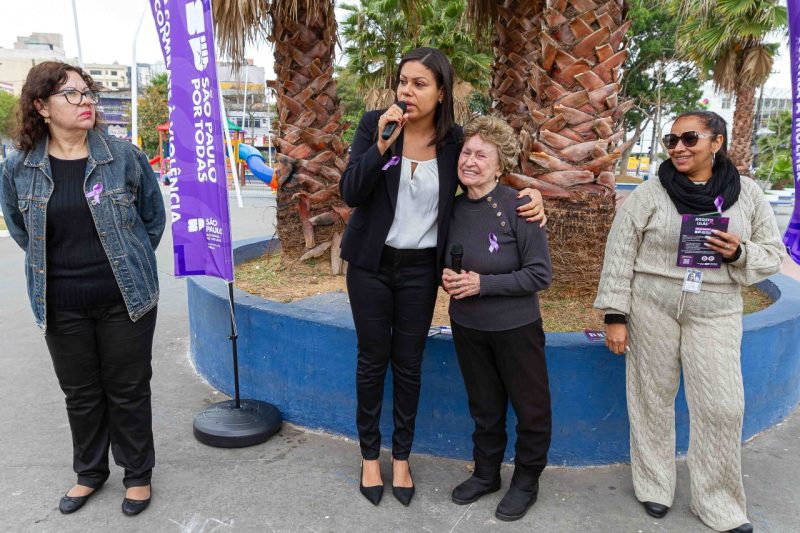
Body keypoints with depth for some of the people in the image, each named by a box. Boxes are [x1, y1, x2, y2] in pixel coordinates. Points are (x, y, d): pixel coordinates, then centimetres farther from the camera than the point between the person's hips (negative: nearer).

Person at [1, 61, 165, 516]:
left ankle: (138, 474, 29)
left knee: (128, 390, 9)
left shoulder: (125, 157, -7)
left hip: (125, 299, -2)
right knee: (81, 393, 17)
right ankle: (90, 472, 38)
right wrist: (56, 262, 9)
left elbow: (155, 217, 5)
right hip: (62, 305, 2)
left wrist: (129, 262, 6)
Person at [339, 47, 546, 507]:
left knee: (409, 364, 10)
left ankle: (402, 457, 28)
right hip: (371, 262, -1)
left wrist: (529, 194, -6)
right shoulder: (375, 124, -7)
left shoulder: (454, 140, -4)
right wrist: (382, 145, -27)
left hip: (420, 268, 1)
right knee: (373, 359, 9)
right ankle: (370, 455, 27)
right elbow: (350, 193, -15)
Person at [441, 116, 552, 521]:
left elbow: (540, 275, -17)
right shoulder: (453, 207, -2)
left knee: (531, 409, 11)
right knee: (484, 407, 20)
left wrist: (483, 283, -22)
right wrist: (446, 276, -9)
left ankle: (526, 481, 33)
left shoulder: (518, 207, -18)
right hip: (467, 326, 4)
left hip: (515, 327, -4)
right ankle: (486, 473, 39)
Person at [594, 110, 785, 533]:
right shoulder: (649, 194, -5)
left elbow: (773, 254, 8)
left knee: (722, 406, 2)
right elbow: (619, 256, -5)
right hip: (651, 307, -1)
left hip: (715, 312, 2)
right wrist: (615, 317, -8)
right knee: (653, 398, 9)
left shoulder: (747, 194, 2)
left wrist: (738, 253, -14)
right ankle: (654, 486, 28)